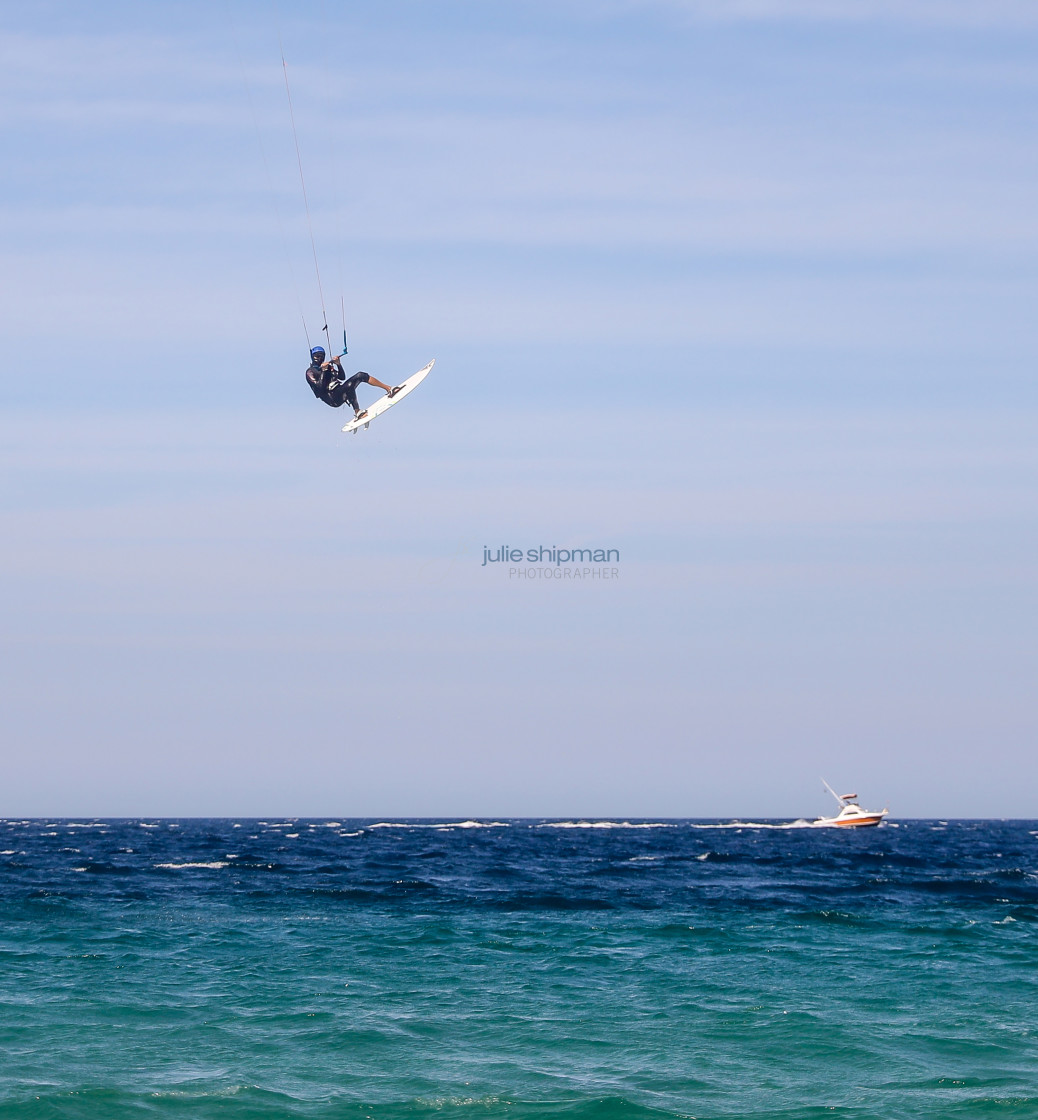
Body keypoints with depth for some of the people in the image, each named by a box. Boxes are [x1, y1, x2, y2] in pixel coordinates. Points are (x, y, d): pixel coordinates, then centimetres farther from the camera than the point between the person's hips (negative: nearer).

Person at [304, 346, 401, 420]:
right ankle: (357, 412, -37)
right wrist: (323, 371, -19)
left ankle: (389, 389, -1)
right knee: (349, 385, -35)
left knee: (360, 375, -1)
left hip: (341, 393, 8)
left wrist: (339, 365, -1)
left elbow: (342, 377, 13)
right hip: (333, 398, -8)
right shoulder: (310, 372, 0)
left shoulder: (329, 367, 21)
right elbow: (320, 386, -16)